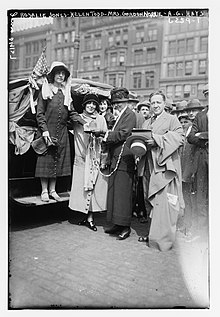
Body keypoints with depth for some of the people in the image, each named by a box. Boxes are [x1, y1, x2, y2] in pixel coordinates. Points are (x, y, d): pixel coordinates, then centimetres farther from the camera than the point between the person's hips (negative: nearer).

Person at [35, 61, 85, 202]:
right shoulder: (45, 90, 2)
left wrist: (85, 123, -5)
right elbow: (40, 113, -3)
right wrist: (45, 130, -14)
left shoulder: (66, 93, 13)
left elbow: (72, 113, 9)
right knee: (46, 160, -1)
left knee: (58, 160, 5)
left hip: (62, 132, 4)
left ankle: (52, 190, 16)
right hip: (48, 131, -4)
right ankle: (44, 191, 9)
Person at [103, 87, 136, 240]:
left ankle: (126, 226, 3)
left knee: (123, 192, -6)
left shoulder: (130, 114, -7)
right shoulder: (120, 115, 21)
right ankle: (117, 224, 20)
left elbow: (123, 133, -17)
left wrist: (107, 137, -6)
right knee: (114, 191, 11)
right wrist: (108, 135, 4)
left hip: (124, 159, -10)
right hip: (116, 158, 10)